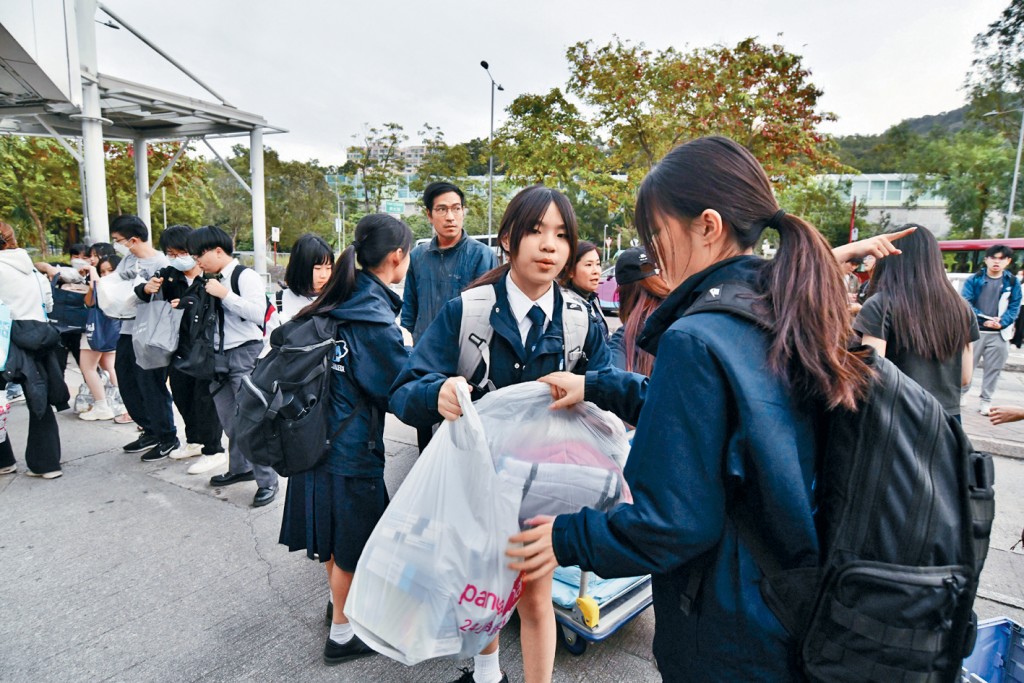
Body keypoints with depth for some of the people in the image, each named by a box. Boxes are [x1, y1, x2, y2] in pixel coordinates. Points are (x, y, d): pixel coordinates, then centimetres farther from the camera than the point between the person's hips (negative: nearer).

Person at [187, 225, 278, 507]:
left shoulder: (245, 275, -9)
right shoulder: (211, 280, 11)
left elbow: (258, 313, -22)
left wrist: (224, 294, -20)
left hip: (245, 354, -8)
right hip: (219, 355, 8)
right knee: (229, 419, 16)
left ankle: (267, 480, 2)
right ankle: (240, 467, 32)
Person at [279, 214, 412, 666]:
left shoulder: (340, 302, 2)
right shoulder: (374, 318, -23)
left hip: (320, 436, 8)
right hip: (352, 448, -8)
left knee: (336, 535, 25)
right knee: (351, 543, 11)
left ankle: (342, 601, 46)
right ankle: (342, 635, 29)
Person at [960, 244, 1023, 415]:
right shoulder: (973, 280, -2)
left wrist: (1002, 323, -16)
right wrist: (984, 319, -20)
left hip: (999, 334, 2)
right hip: (975, 331, -2)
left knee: (993, 368, 8)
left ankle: (986, 400, 19)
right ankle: (961, 393, 21)